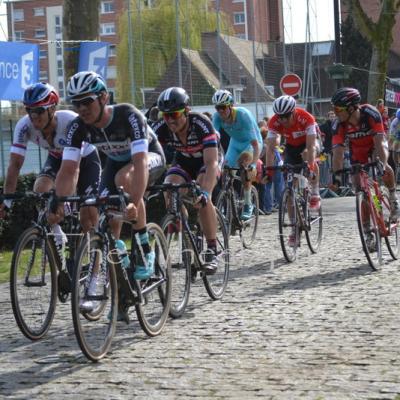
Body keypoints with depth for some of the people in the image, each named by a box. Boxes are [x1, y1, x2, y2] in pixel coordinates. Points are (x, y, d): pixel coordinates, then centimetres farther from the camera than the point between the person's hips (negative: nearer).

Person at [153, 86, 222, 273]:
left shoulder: (202, 124, -36)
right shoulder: (161, 128, -25)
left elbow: (211, 163, -43)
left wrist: (205, 192, -57)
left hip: (206, 160, -4)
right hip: (183, 161, 4)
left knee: (201, 198, -30)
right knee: (169, 193, -24)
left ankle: (212, 251, -20)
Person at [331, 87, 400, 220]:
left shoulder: (371, 114, -37)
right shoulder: (340, 124, -29)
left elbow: (379, 141, -40)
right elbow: (338, 152, -31)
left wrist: (382, 165, -51)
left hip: (375, 143, -3)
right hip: (357, 149, 3)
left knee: (383, 167, -32)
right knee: (358, 183, -6)